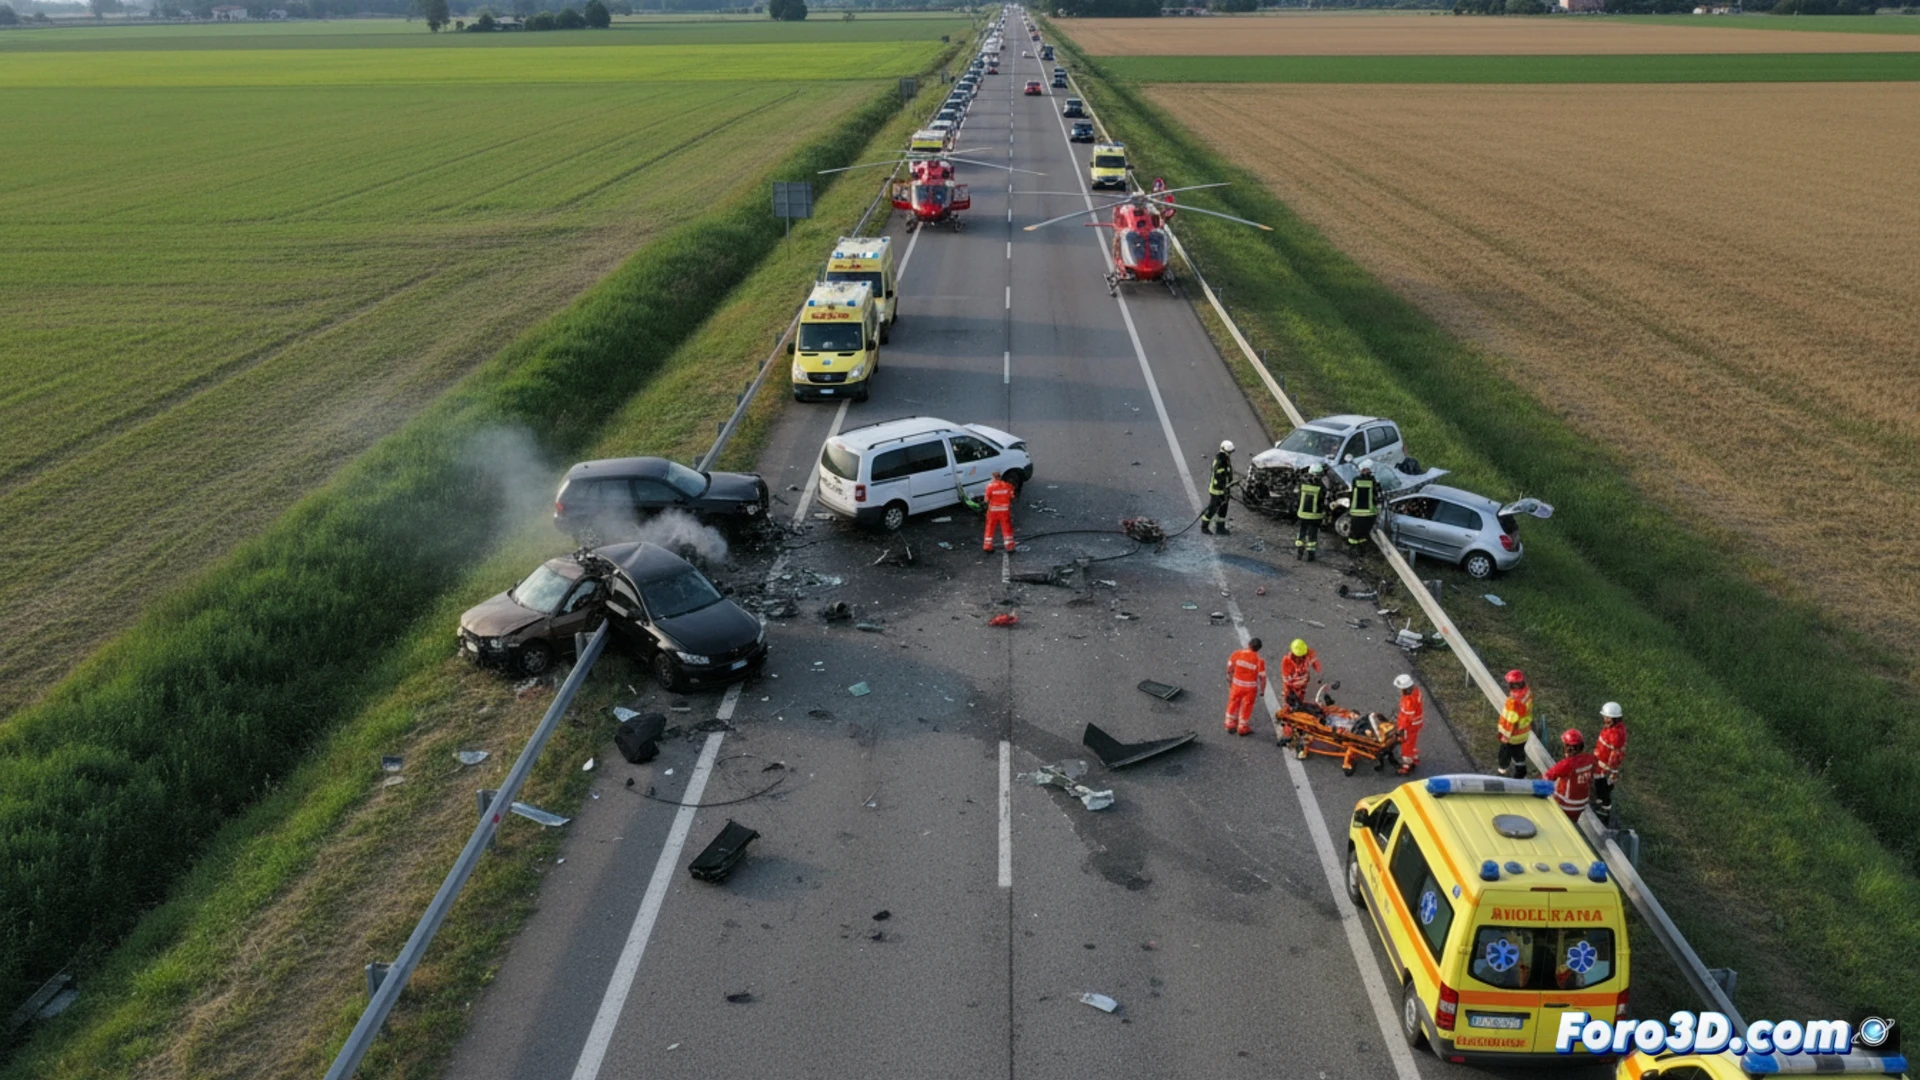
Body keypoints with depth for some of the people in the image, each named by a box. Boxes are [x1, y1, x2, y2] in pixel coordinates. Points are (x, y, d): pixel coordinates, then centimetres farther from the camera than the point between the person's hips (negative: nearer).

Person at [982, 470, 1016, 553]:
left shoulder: (990, 486, -15)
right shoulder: (1007, 485, -8)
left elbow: (986, 500, -11)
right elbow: (1012, 497, -3)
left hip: (993, 510, -1)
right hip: (1005, 510, 1)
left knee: (990, 528, 12)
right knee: (1007, 528, 10)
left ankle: (987, 546, 15)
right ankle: (1009, 546, 11)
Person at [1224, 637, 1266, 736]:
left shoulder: (1237, 654, -13)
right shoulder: (1259, 660, -21)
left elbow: (1229, 668, -2)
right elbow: (1262, 677, -15)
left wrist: (1229, 680, 15)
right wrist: (1262, 690, 1)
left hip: (1236, 684, 2)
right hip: (1250, 687, -2)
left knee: (1233, 704, 21)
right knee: (1246, 707, 16)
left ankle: (1230, 725, 34)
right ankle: (1242, 728, 30)